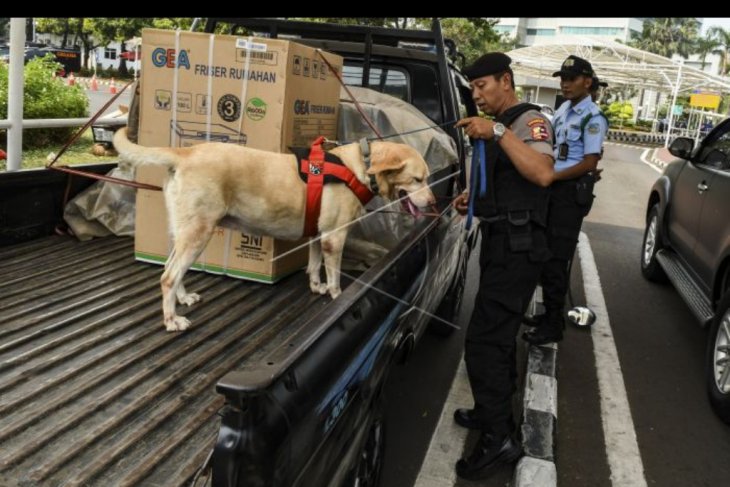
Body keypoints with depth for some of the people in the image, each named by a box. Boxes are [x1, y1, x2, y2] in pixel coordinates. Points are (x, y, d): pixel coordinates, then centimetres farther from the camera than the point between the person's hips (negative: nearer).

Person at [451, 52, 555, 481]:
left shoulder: (529, 120, -12)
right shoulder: (499, 124, 17)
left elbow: (543, 174, -31)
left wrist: (499, 133, -35)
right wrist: (475, 199, 14)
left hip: (518, 247, -10)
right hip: (501, 242, 10)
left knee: (484, 341, -10)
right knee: (499, 336, 19)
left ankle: (498, 440, 1)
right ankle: (497, 414, 33)